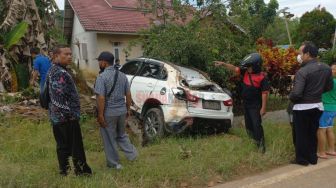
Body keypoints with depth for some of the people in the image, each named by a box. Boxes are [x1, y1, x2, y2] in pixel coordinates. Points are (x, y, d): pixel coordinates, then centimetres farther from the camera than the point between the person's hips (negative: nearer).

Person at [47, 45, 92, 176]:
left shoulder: (53, 70, 14)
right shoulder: (60, 73, -20)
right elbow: (60, 97, -26)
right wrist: (71, 114, -22)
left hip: (57, 116, 10)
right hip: (66, 117, -10)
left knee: (62, 145, 15)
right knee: (76, 145, 2)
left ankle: (64, 170, 24)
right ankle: (81, 170, 13)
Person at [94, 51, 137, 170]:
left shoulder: (102, 77, -15)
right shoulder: (122, 75, 4)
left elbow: (101, 98, -21)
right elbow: (128, 94, 7)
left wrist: (100, 115, -15)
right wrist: (128, 109, 16)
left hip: (108, 113, -6)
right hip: (122, 111, 6)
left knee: (109, 139, 10)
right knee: (121, 135, 25)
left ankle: (114, 163, 20)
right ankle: (131, 153, 15)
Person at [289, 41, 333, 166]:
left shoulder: (302, 71, -22)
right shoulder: (326, 69, 0)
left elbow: (296, 93, -27)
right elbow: (329, 87, 11)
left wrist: (291, 98, -6)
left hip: (302, 108, -7)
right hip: (318, 106, 7)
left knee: (301, 134, 8)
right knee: (313, 133, 19)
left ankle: (302, 159, 18)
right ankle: (313, 158, 29)